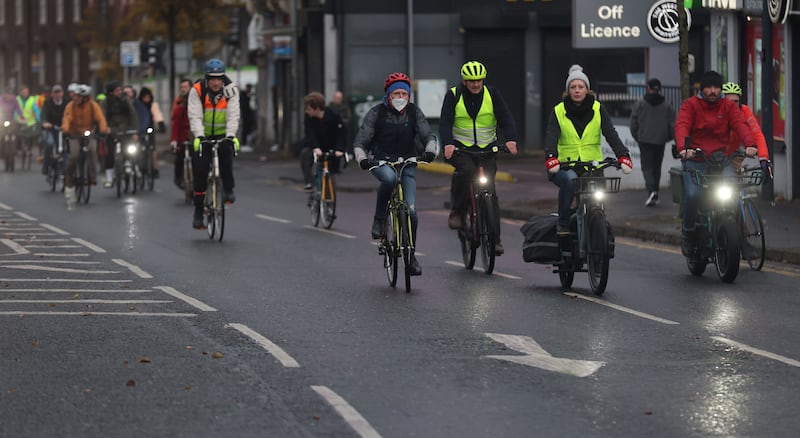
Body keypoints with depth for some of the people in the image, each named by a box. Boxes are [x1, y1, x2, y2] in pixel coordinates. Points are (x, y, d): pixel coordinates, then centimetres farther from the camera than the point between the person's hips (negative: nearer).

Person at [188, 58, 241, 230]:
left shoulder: (230, 90, -11)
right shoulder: (197, 90, -14)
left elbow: (233, 115, -19)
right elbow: (195, 116, -21)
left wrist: (231, 135, -34)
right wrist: (199, 136, -37)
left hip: (223, 135, 0)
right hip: (203, 135, 0)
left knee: (226, 152, -31)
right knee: (200, 171, -8)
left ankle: (228, 190, -13)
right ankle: (198, 212, -1)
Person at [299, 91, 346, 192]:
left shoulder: (334, 117, -17)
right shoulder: (308, 117, -13)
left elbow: (340, 134, -19)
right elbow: (310, 134, -21)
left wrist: (339, 149, -34)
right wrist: (315, 148, -38)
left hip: (330, 149, 0)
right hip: (315, 147, 0)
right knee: (305, 153, -30)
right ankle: (308, 182, -32)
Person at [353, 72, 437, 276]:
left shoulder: (414, 112, 0)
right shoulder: (376, 113, -7)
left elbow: (428, 135, -5)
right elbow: (360, 142, -8)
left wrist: (430, 150, -28)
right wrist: (362, 158, -29)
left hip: (407, 162, 2)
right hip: (381, 162, -2)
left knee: (411, 211, -10)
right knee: (389, 178, -40)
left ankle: (410, 254, 8)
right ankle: (379, 219, -18)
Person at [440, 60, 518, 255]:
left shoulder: (492, 94, 1)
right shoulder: (453, 96, -2)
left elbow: (506, 118, -7)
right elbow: (445, 122, -12)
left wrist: (510, 139, -26)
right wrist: (448, 143, -31)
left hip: (487, 149, 1)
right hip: (460, 149, -1)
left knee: (489, 190, -9)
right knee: (467, 170, -34)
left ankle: (494, 238, -8)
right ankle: (457, 211, -16)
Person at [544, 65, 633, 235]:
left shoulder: (598, 110, 6)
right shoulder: (558, 111, 4)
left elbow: (611, 134, -6)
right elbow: (551, 136, -11)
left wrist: (623, 156, -23)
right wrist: (551, 157, -31)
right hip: (565, 167, -1)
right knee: (569, 180, -34)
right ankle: (562, 223, -20)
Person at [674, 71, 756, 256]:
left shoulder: (728, 106, 8)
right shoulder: (690, 105, 1)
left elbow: (740, 124, -9)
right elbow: (681, 126, -15)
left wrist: (750, 144, -30)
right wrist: (683, 148, -37)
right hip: (695, 162, -2)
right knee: (692, 195, -23)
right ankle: (688, 232, 1)